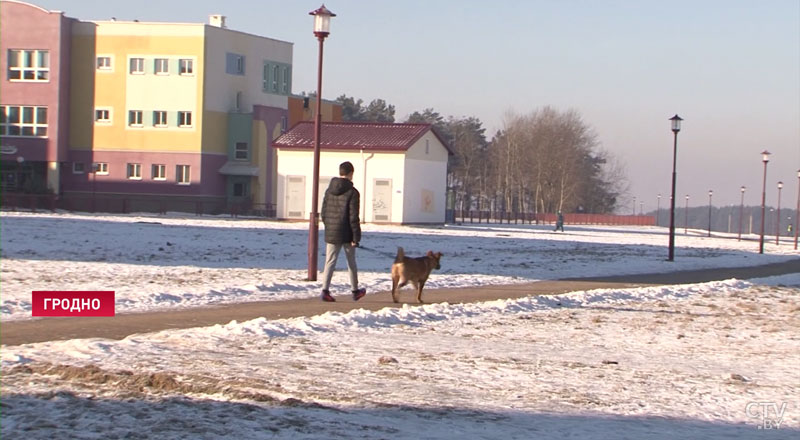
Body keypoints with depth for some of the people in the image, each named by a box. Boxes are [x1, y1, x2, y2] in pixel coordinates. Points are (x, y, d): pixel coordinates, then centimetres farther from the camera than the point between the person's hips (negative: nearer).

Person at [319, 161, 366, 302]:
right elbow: (354, 218, -15)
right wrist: (356, 237, -10)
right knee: (351, 263, 13)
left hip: (331, 234, 3)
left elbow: (324, 213, 9)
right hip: (346, 235, -3)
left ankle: (325, 290, -15)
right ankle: (355, 291, 25)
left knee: (330, 262, 1)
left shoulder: (329, 190, 4)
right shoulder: (352, 192, -12)